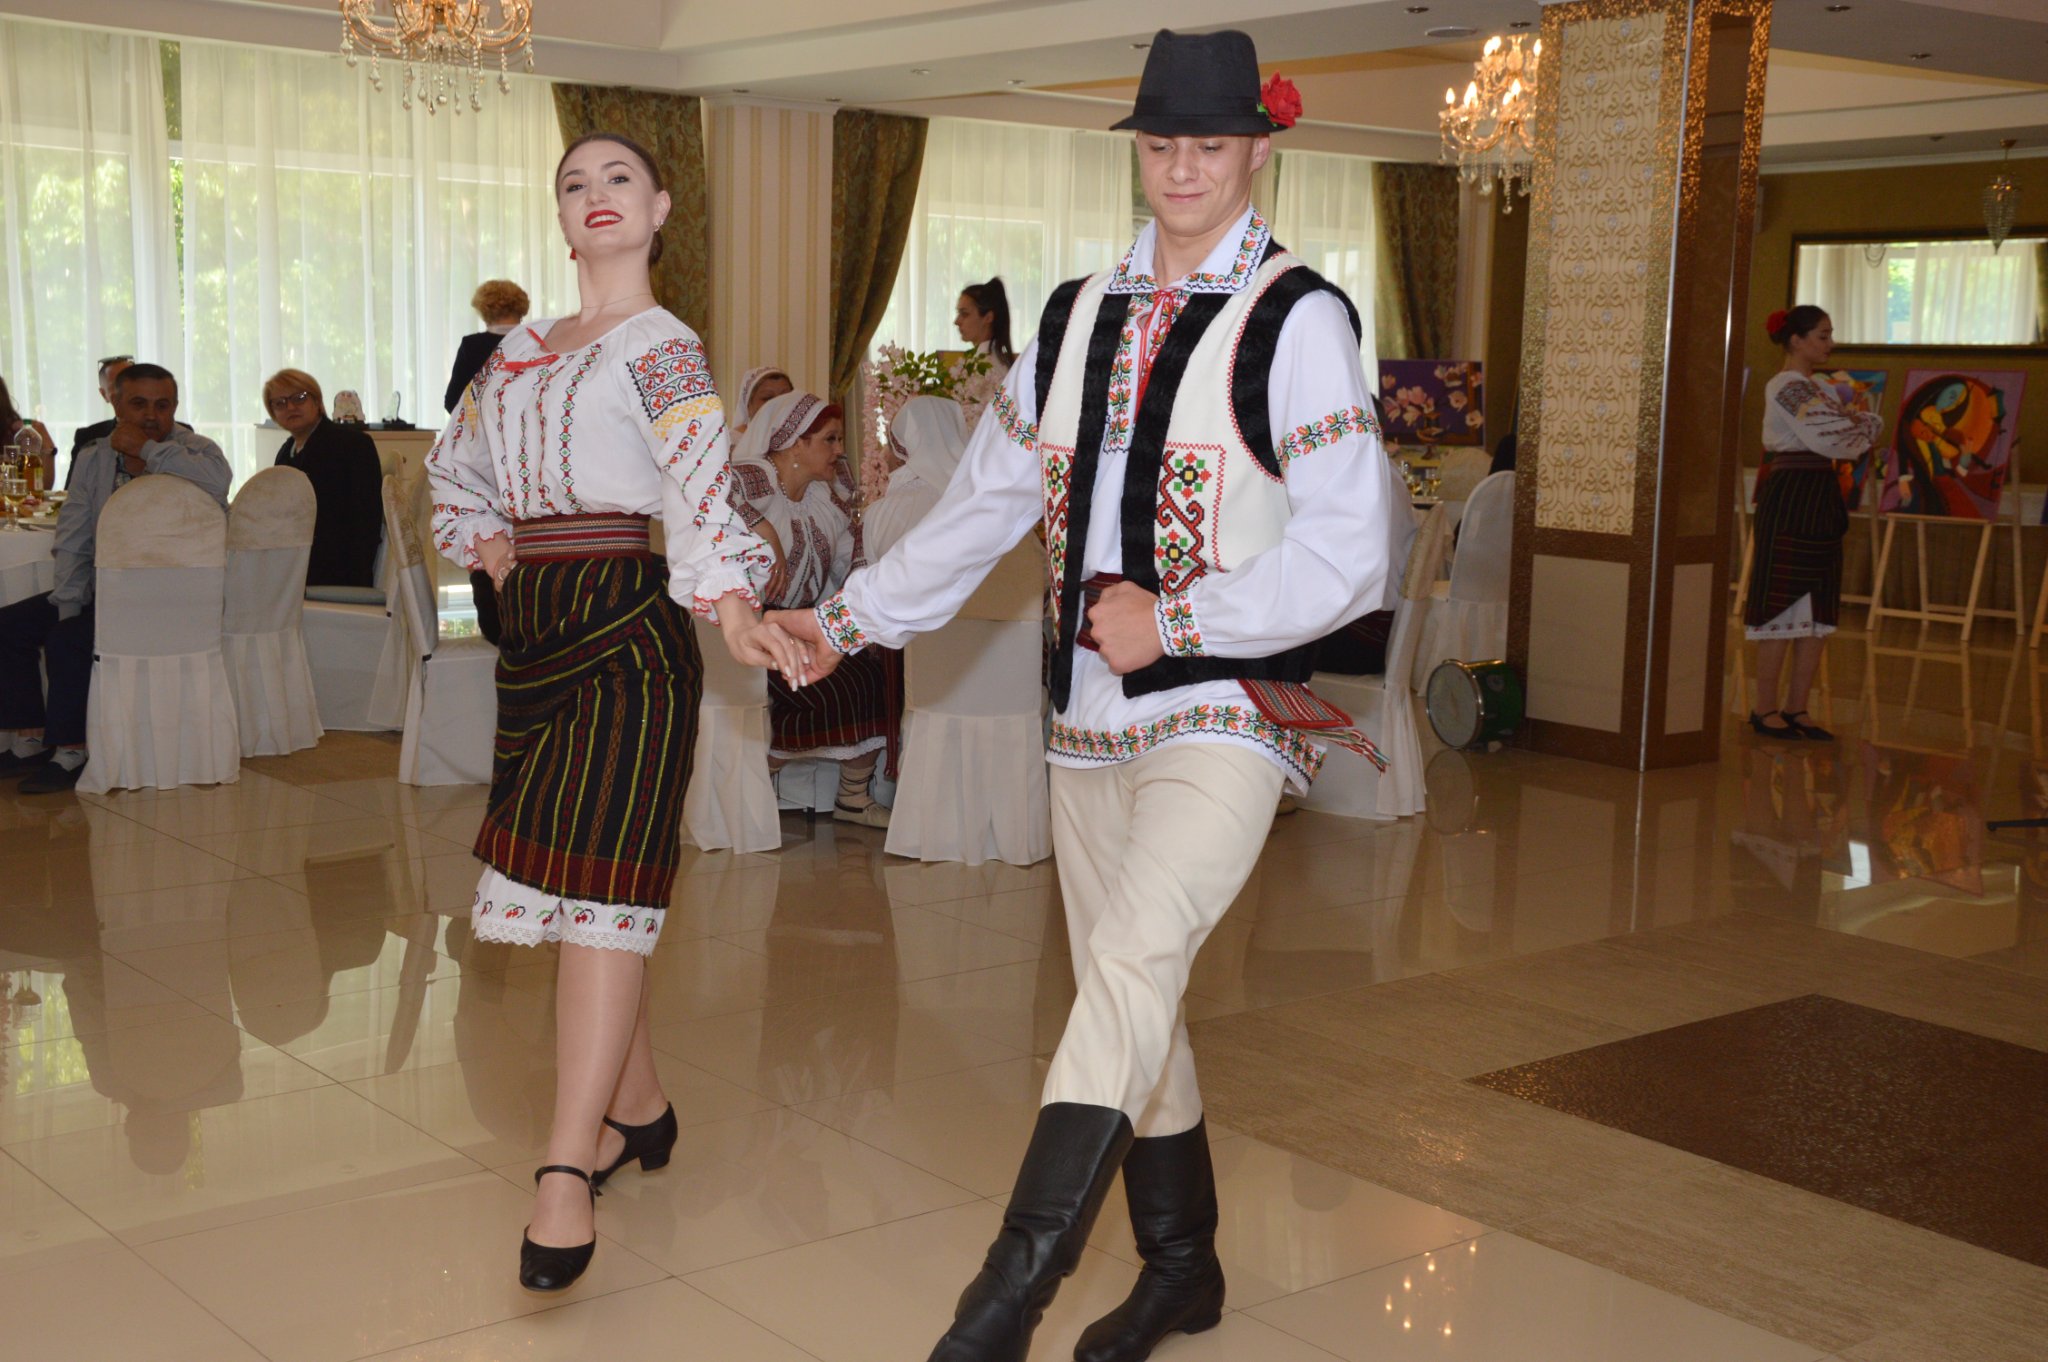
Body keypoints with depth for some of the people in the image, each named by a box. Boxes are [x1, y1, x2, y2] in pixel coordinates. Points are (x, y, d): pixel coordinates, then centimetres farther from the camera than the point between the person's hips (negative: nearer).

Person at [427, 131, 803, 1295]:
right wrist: (484, 537, 11)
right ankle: (640, 1109, 26)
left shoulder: (662, 348, -3)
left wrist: (733, 606, -34)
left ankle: (567, 1175, -15)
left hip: (627, 628, -7)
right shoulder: (522, 349, 18)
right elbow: (457, 460, 31)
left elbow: (702, 492, -17)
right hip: (537, 628, 8)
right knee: (566, 879, 11)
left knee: (598, 883, -12)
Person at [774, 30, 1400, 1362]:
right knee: (1130, 1001, 13)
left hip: (1225, 716, -6)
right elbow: (985, 502, 18)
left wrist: (1177, 619, -16)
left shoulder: (1296, 318, -6)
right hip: (1093, 717, 6)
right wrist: (849, 619, 15)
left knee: (1128, 963, -22)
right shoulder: (1079, 315, 13)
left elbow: (1351, 555, -10)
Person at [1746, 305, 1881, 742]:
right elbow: (1832, 440, -19)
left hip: (1820, 502, 10)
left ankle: (1796, 707, 14)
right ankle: (1766, 708, 2)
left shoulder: (1815, 388, 19)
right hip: (1790, 498, -10)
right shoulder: (1790, 387, -11)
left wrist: (1859, 424, -2)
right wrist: (1860, 429, 1)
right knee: (1784, 607, -6)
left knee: (1818, 612, 8)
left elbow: (1869, 424, 20)